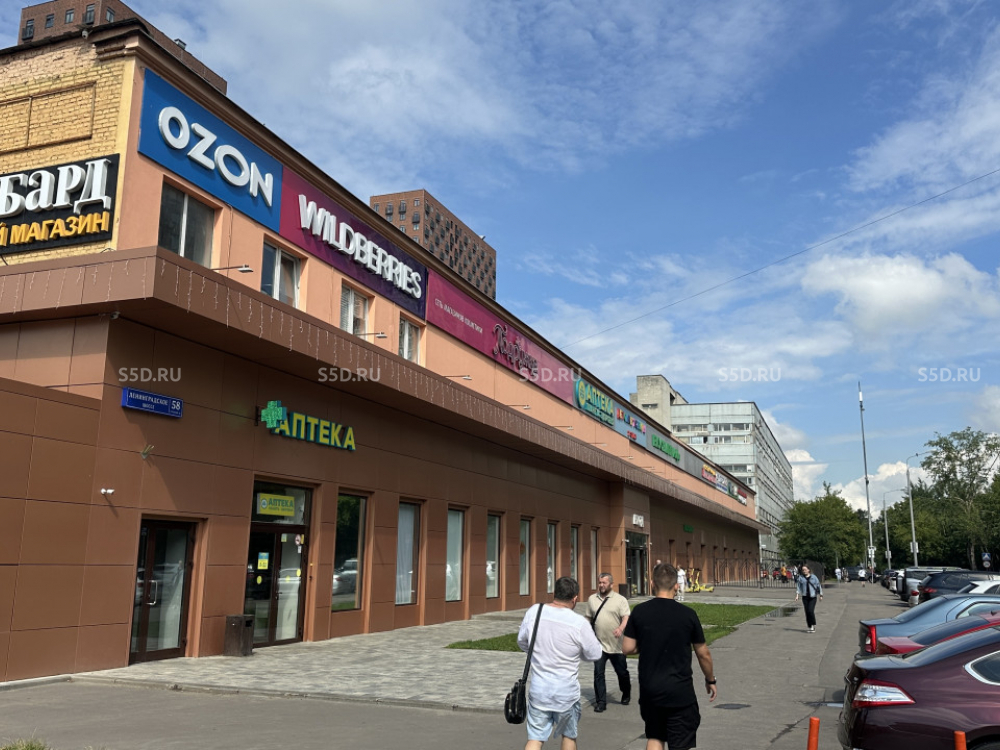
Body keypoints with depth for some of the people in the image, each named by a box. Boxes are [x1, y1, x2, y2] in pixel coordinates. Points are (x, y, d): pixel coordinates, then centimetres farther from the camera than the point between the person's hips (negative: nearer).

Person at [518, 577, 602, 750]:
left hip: (538, 688, 2)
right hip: (566, 691, -2)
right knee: (569, 735, 21)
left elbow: (521, 641, 6)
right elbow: (595, 654, -6)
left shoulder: (533, 612, -7)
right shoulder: (579, 624, -18)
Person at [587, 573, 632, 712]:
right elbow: (589, 619, 16)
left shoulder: (620, 600, -4)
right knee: (598, 674, -2)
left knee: (622, 672, 11)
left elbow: (626, 617, -14)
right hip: (599, 644, 2)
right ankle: (600, 702, 7)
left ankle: (626, 695, 36)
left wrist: (620, 628, -33)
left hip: (616, 644, -2)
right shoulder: (592, 599, 7)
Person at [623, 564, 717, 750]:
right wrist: (710, 680, 16)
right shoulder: (688, 614, -9)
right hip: (680, 691, -2)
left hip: (649, 690, 3)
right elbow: (703, 653, 0)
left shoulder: (639, 612, -6)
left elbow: (627, 648, -3)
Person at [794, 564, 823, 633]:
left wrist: (820, 595, 7)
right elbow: (798, 586, 1)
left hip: (813, 597, -2)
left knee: (810, 611, -14)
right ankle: (810, 627, 13)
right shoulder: (801, 577, 5)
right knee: (807, 612, 3)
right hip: (805, 597, 2)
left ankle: (813, 626, 1)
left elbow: (818, 585, 7)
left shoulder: (813, 577, 2)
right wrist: (797, 595, -9)